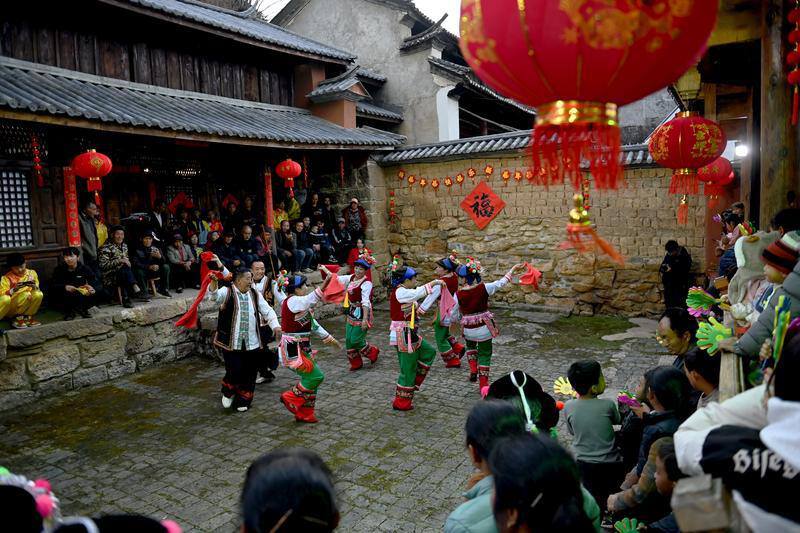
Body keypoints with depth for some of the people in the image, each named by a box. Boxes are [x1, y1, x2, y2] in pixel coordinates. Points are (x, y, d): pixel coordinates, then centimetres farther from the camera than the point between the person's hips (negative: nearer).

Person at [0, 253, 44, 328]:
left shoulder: (32, 273, 3)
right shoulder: (6, 278, -6)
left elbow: (37, 290, 1)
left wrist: (34, 286, -22)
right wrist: (14, 289, -33)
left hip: (27, 306, 3)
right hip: (11, 308, -3)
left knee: (39, 294, -26)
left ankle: (27, 317, -8)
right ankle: (17, 318, -14)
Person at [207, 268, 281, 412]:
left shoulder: (255, 295, 10)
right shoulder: (227, 292, -4)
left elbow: (267, 310, 8)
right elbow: (214, 296, -24)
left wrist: (275, 325, -9)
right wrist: (214, 283, -44)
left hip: (251, 342, 4)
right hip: (231, 342, -4)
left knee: (249, 373, 7)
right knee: (234, 371, -7)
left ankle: (243, 400, 26)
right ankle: (228, 392, 26)